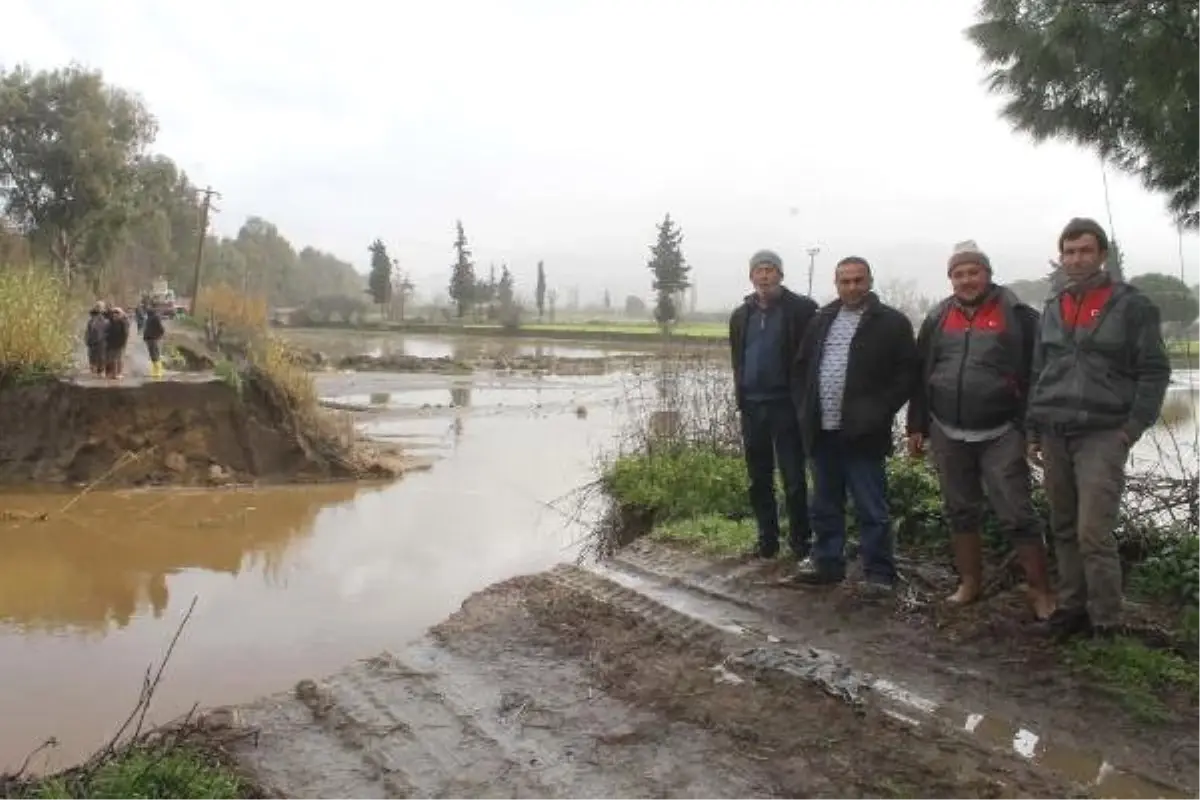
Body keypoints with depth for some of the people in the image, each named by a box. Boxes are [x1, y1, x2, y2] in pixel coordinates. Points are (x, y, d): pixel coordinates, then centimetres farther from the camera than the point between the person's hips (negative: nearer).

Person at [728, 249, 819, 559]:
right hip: (752, 406, 5)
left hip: (786, 405, -5)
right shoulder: (741, 315, 12)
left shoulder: (801, 309, -4)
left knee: (794, 479, 0)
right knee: (759, 480, 10)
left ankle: (800, 541, 11)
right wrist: (741, 395, 10)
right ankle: (767, 539, 20)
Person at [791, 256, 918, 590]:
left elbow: (907, 374, -7)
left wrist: (879, 412, -13)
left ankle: (879, 574, 11)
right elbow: (802, 366, 18)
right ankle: (828, 564, 27)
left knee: (872, 510, 0)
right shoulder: (821, 319, 14)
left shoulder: (892, 322, -3)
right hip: (822, 431, 6)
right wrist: (806, 408, 7)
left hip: (861, 433, -5)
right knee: (825, 506, 15)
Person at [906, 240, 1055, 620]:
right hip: (948, 435, 4)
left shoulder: (1017, 315, -4)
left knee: (1017, 515, -3)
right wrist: (917, 427, 10)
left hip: (1001, 435, -4)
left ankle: (1041, 591, 7)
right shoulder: (937, 319, 8)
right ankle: (970, 583, 25)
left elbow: (1035, 373, -5)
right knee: (961, 513, 13)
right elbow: (920, 375, 12)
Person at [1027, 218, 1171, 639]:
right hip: (1055, 435, 5)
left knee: (1093, 532, -9)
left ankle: (1105, 623, 2)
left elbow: (1155, 370, -3)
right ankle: (1071, 607, 22)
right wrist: (1034, 428, 13)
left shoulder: (1131, 305, -2)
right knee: (1064, 530, 11)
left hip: (1103, 434, -5)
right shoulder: (1053, 309, 13)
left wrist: (1134, 426, -9)